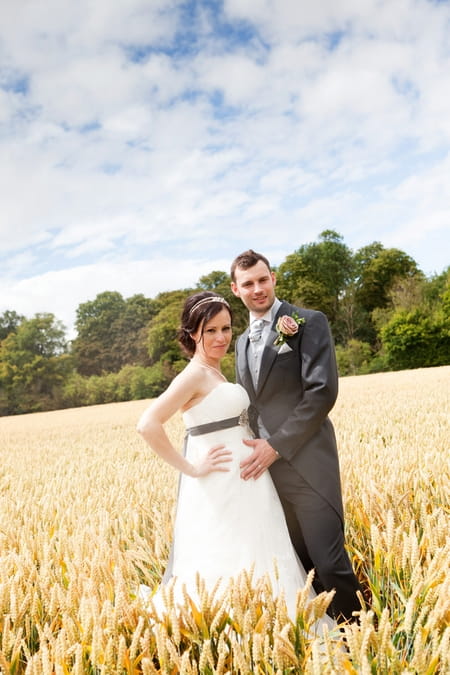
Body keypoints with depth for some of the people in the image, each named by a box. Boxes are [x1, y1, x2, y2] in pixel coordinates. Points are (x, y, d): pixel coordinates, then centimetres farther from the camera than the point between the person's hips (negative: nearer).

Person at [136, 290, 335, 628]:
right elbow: (148, 425, -25)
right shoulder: (195, 374, -15)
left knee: (255, 568, 16)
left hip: (244, 484, 9)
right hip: (220, 489, -9)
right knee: (226, 574, -3)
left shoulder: (217, 373, 12)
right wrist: (190, 469, -19)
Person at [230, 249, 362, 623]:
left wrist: (276, 446, -14)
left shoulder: (309, 322, -5)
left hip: (306, 463, -6)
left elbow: (323, 391, -14)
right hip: (264, 467, 6)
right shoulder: (243, 340, 17)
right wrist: (254, 450, 6)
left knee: (330, 564, -2)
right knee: (298, 565, 13)